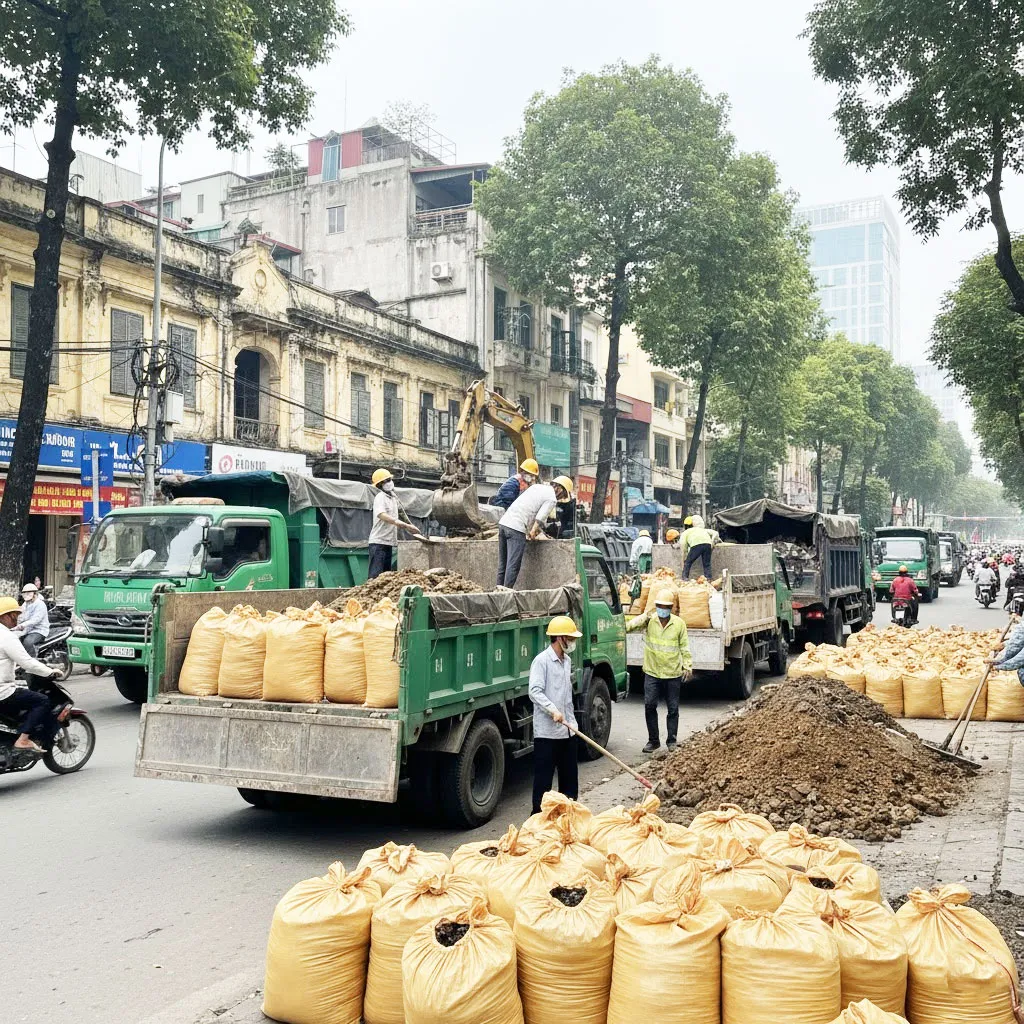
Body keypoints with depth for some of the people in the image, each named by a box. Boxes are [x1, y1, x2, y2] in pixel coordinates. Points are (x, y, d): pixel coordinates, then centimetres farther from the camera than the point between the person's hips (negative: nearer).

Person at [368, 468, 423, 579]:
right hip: (379, 542, -9)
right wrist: (406, 525, -36)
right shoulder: (380, 497, -12)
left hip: (389, 542, 9)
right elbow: (382, 515, -29)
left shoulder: (393, 497, 15)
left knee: (386, 573, 12)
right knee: (375, 575, -13)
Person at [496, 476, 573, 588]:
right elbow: (540, 519, -11)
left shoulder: (537, 486, 22)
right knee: (513, 565, -6)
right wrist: (532, 534, 2)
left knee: (503, 565, 11)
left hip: (503, 522, 8)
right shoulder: (552, 499, -2)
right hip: (516, 528, -8)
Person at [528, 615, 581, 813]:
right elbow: (535, 692, -21)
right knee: (544, 775, -1)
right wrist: (553, 710, -31)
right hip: (546, 730, -8)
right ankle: (539, 814, 7)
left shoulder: (567, 661, 14)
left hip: (567, 729, 8)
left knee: (570, 774, 14)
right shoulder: (542, 661, -13)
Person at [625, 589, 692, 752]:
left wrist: (687, 665, 1)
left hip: (673, 673, 0)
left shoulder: (679, 623, 0)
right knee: (649, 705, -3)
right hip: (652, 672, 0)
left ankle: (671, 740, 20)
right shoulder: (649, 621, -2)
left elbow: (684, 646, 5)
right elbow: (628, 627, -13)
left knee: (673, 708, 7)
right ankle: (653, 740, 11)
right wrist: (644, 617, -23)